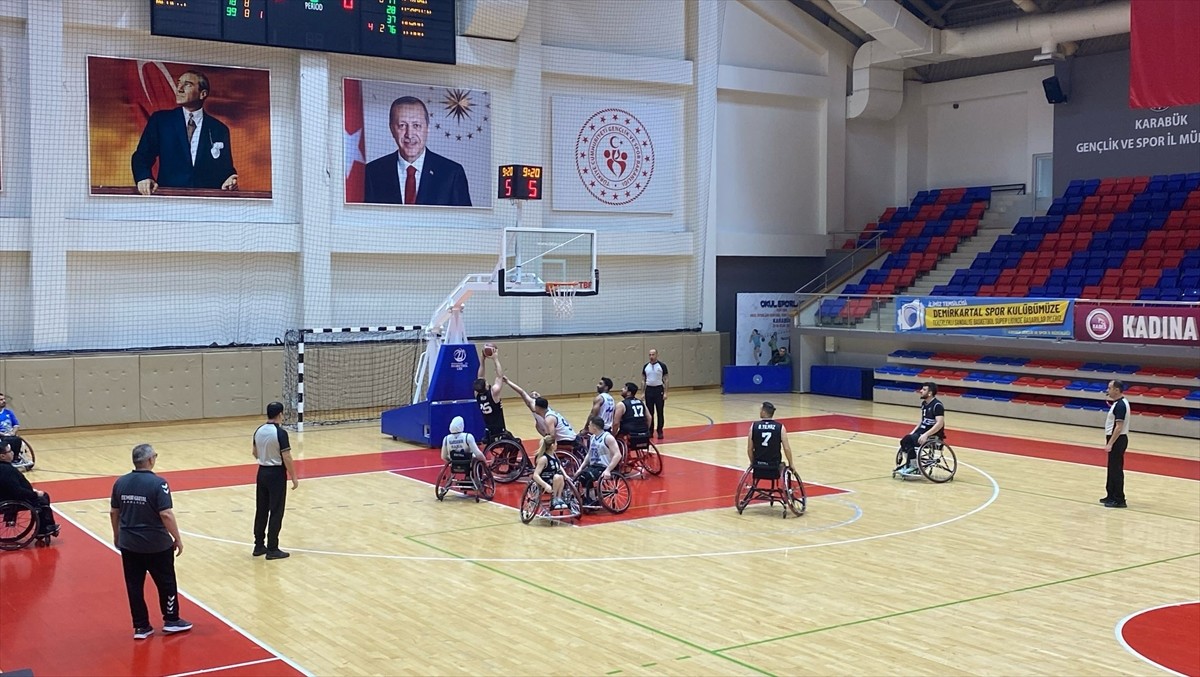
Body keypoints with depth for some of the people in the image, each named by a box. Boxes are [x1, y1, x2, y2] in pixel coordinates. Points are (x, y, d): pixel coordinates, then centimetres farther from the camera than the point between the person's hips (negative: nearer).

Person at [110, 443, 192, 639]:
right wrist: (178, 538, -10)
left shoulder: (120, 483, 0)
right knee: (166, 583, 13)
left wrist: (117, 535, 22)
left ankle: (141, 627, 18)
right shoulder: (157, 483, -17)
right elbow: (166, 515, -20)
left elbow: (113, 512, 8)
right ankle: (171, 621, 24)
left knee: (134, 585, 12)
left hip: (129, 544, 5)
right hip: (157, 545, -4)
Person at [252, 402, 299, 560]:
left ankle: (259, 546, 19)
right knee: (276, 512, -1)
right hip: (277, 474, -7)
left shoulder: (258, 431, 4)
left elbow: (254, 453, 16)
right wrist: (294, 477, -10)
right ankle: (272, 549, 2)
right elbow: (287, 458, -18)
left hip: (262, 472, 7)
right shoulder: (280, 433, -18)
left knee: (261, 510, 13)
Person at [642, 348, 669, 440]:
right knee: (650, 412, 7)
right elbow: (643, 380, 11)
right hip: (649, 390, 3)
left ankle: (660, 432, 8)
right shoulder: (646, 366, 7)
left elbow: (666, 379, -3)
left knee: (659, 412, 1)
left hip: (659, 390, -3)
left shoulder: (662, 365, -4)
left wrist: (665, 392, -10)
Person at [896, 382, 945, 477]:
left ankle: (915, 468, -12)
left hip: (934, 435, -8)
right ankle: (909, 465, 0)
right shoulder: (924, 403, 12)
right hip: (923, 430, 8)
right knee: (904, 441, -12)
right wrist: (913, 432, 9)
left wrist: (925, 435, -30)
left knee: (909, 441, -24)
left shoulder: (937, 405, -16)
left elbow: (940, 424, -25)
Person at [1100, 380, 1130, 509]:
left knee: (1116, 470, -5)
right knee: (1112, 469, 16)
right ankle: (1111, 496, 24)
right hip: (1115, 439, 10)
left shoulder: (1120, 405, -19)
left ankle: (1119, 500, 0)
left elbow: (1119, 427, -23)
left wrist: (1110, 443, -24)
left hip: (1117, 440, -10)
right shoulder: (1118, 403, 11)